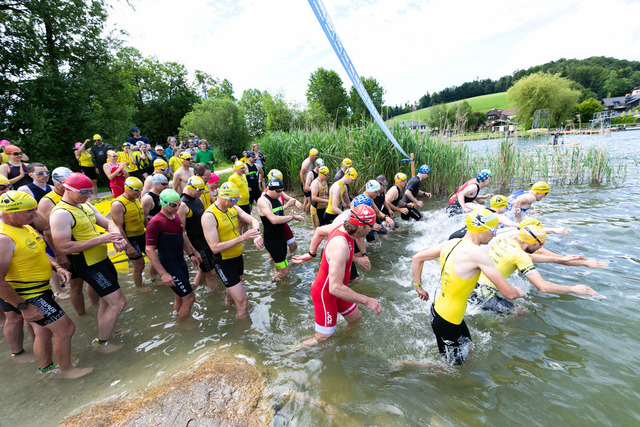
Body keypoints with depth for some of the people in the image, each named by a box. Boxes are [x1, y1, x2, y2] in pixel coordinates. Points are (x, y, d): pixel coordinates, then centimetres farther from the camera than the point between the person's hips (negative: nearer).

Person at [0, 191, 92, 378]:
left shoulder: (26, 227, 4)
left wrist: (57, 268, 1)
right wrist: (24, 307, -21)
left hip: (41, 290, 9)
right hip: (27, 297, -9)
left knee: (44, 332, 23)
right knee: (66, 328, -2)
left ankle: (45, 369, 42)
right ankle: (66, 370, 19)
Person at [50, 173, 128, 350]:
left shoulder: (86, 205, 9)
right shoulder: (61, 214, -19)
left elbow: (107, 223, 6)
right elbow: (63, 248, -25)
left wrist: (116, 237, -17)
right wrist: (101, 239, -27)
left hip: (103, 259, 9)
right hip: (89, 266, -9)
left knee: (107, 301, 21)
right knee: (118, 302, -6)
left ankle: (105, 333, 39)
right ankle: (101, 343, 13)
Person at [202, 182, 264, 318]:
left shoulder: (234, 208, 1)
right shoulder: (209, 216, -23)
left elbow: (254, 221, -5)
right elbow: (215, 248, -28)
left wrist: (256, 235, -28)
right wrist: (242, 238, -34)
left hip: (238, 257, 8)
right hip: (224, 263, -8)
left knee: (232, 293, 30)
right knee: (243, 302, -6)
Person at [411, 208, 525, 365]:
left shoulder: (452, 243, -1)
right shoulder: (476, 252, -25)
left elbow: (417, 258, 7)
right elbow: (508, 293, -20)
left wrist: (418, 286, 15)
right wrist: (518, 292, 3)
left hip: (438, 309, 8)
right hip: (447, 321, -8)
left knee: (467, 349, 28)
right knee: (455, 365, 15)